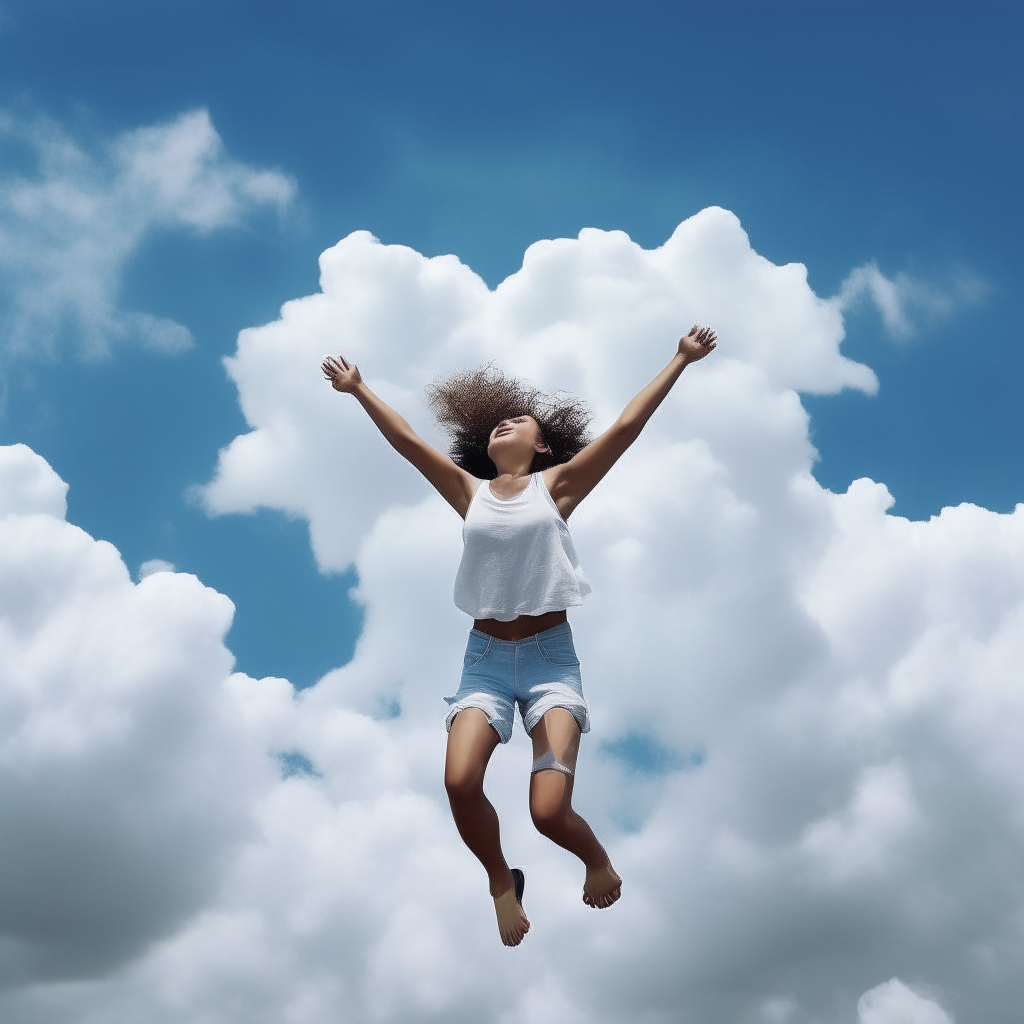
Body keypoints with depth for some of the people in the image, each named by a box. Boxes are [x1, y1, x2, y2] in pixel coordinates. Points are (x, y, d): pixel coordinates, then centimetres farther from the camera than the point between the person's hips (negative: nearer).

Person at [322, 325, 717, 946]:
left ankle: (597, 859, 20)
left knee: (549, 811, -16)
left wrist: (680, 361, -4)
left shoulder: (555, 486, 4)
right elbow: (407, 440, 12)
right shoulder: (469, 492, 10)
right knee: (460, 782, -22)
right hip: (486, 655, 2)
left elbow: (625, 428, -1)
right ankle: (502, 880, 8)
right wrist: (358, 390, 12)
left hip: (550, 653, -2)